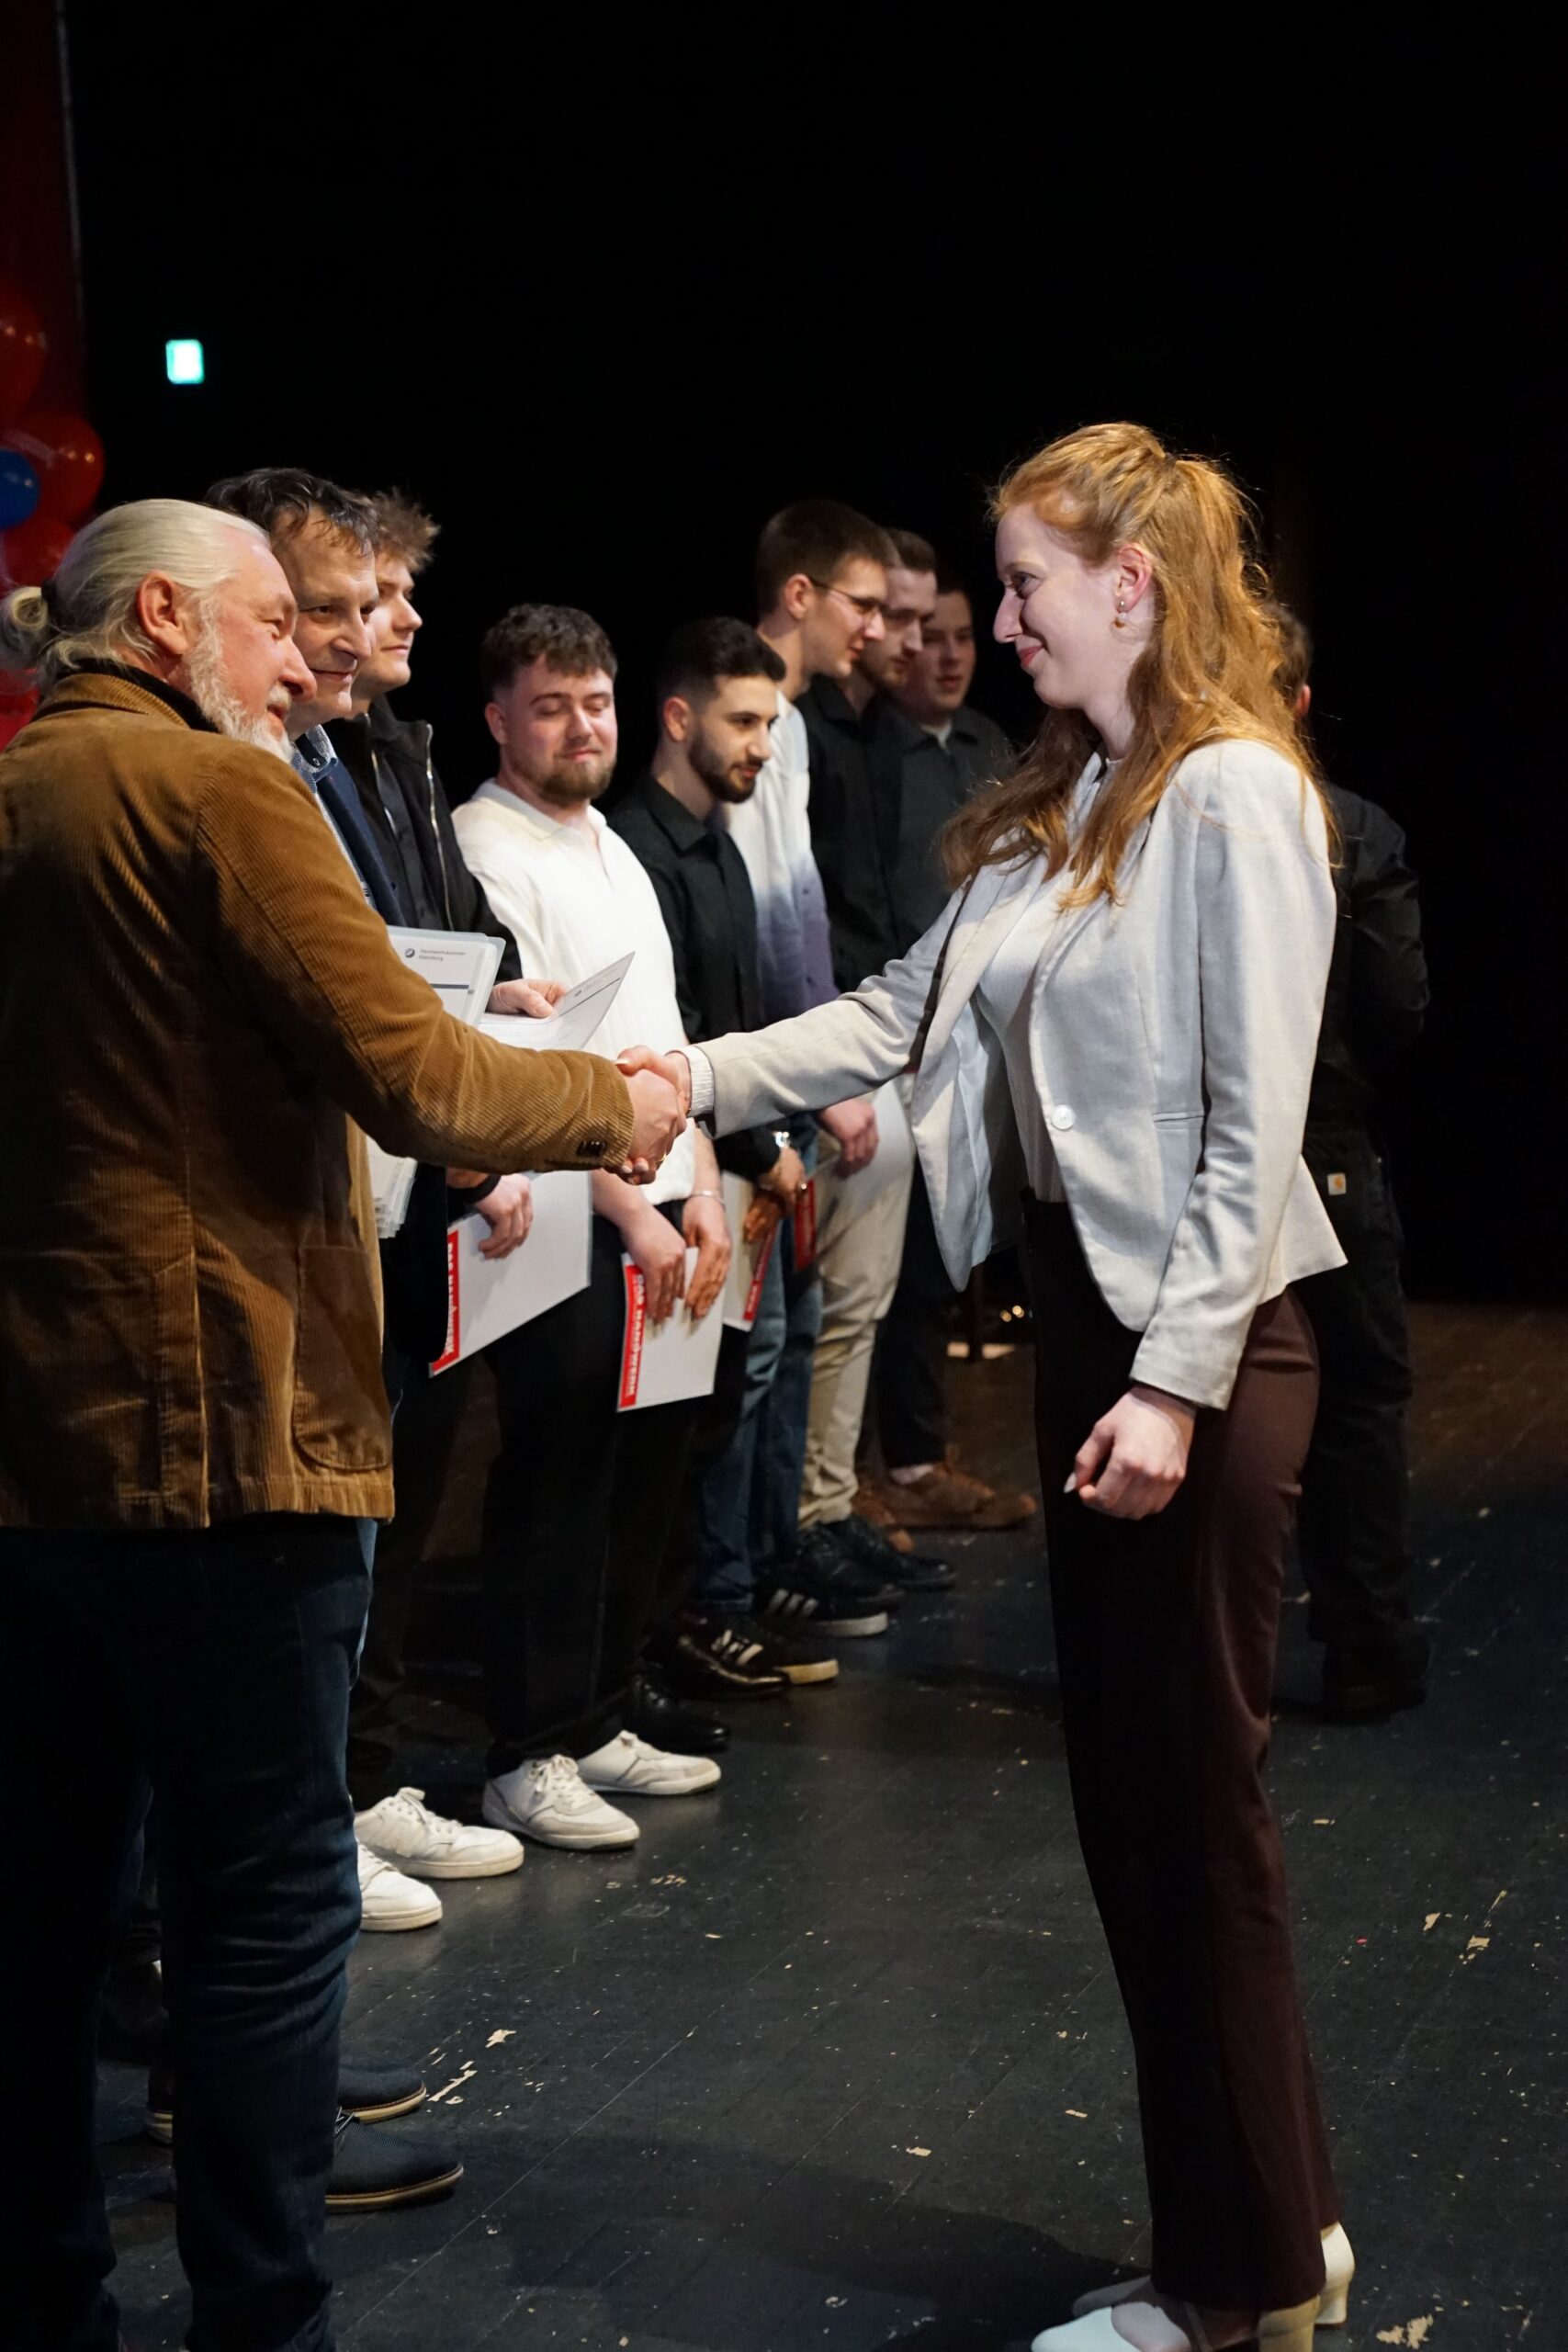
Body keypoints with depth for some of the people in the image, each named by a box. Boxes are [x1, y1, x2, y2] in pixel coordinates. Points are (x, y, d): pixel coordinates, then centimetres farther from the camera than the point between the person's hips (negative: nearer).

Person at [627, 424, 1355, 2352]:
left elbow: (1252, 1120, -17)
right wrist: (694, 1076, 1)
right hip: (1083, 1319, 9)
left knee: (1194, 1799, 1)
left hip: (1202, 1340, -9)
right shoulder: (1055, 807, 13)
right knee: (1127, 1796, 14)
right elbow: (897, 1014, 11)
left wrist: (1178, 1382, -20)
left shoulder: (1236, 794, -13)